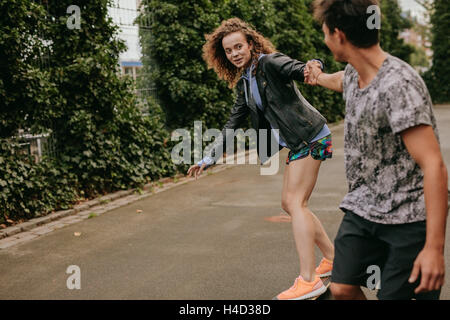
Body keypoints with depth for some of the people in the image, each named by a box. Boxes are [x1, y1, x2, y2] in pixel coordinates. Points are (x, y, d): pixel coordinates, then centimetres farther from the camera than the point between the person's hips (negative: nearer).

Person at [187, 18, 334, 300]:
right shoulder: (243, 83, 13)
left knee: (295, 202, -14)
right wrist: (209, 158, 14)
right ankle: (333, 257, 23)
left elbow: (298, 69, -29)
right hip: (298, 143, 9)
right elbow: (233, 124, 18)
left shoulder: (270, 63, -11)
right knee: (290, 203, 12)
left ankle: (309, 280, -14)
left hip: (311, 137, -9)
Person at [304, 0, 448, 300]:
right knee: (342, 288, 1)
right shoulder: (353, 73, 3)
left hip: (409, 216, -7)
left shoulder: (397, 84, -23)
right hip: (364, 208, 7)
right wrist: (318, 76, 56)